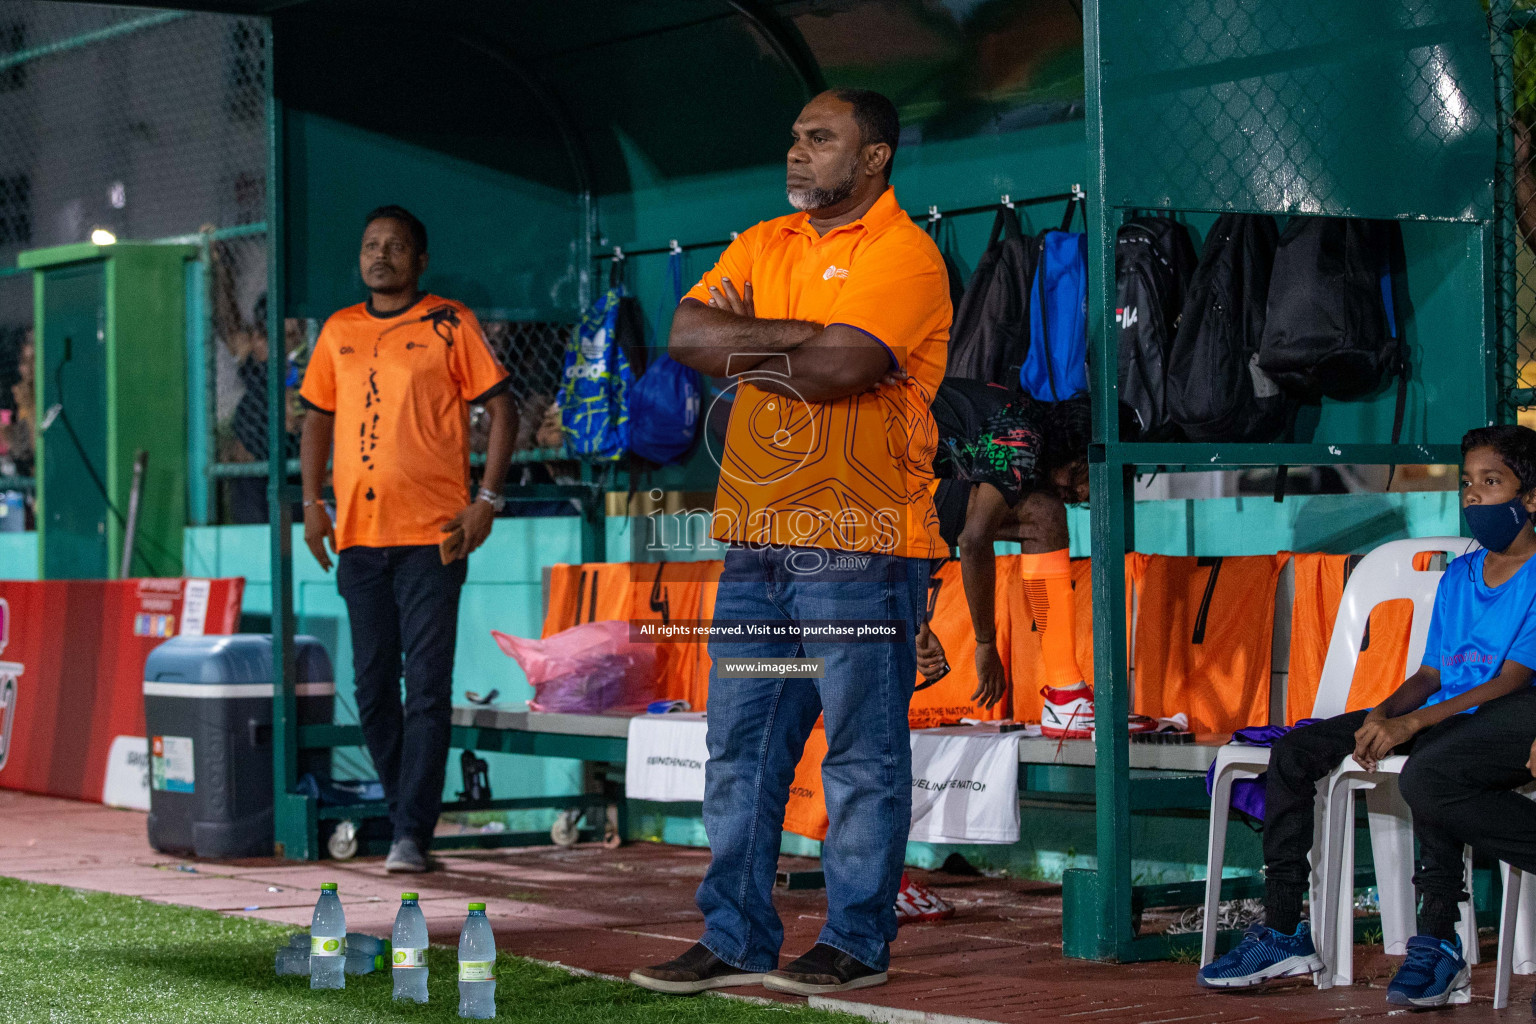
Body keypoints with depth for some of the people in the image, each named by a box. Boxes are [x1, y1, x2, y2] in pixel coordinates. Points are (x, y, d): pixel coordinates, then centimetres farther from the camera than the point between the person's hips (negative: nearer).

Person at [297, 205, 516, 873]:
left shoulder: (449, 325, 0)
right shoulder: (338, 332, 13)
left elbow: (501, 411, 1)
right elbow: (318, 417, 21)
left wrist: (486, 500, -8)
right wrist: (312, 502, 9)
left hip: (432, 534, -5)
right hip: (358, 535, 5)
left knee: (427, 687, -8)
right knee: (372, 685, 8)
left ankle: (413, 834, -7)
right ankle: (402, 814, 21)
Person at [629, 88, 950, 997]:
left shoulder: (904, 254, -7)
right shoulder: (761, 246, 16)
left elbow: (837, 368, -21)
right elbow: (687, 336, 2)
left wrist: (741, 349, -6)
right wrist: (803, 336, -10)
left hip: (859, 549, -7)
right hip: (757, 544, 7)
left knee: (863, 757, 1)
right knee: (740, 753, 9)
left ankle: (858, 944, 9)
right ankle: (737, 940, 16)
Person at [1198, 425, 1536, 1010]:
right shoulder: (1457, 576, 20)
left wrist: (1411, 724, -23)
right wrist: (1382, 715, -6)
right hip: (1445, 715, 8)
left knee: (1428, 775, -40)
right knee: (1295, 751, -4)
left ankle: (1437, 945, -25)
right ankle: (1283, 934, -5)